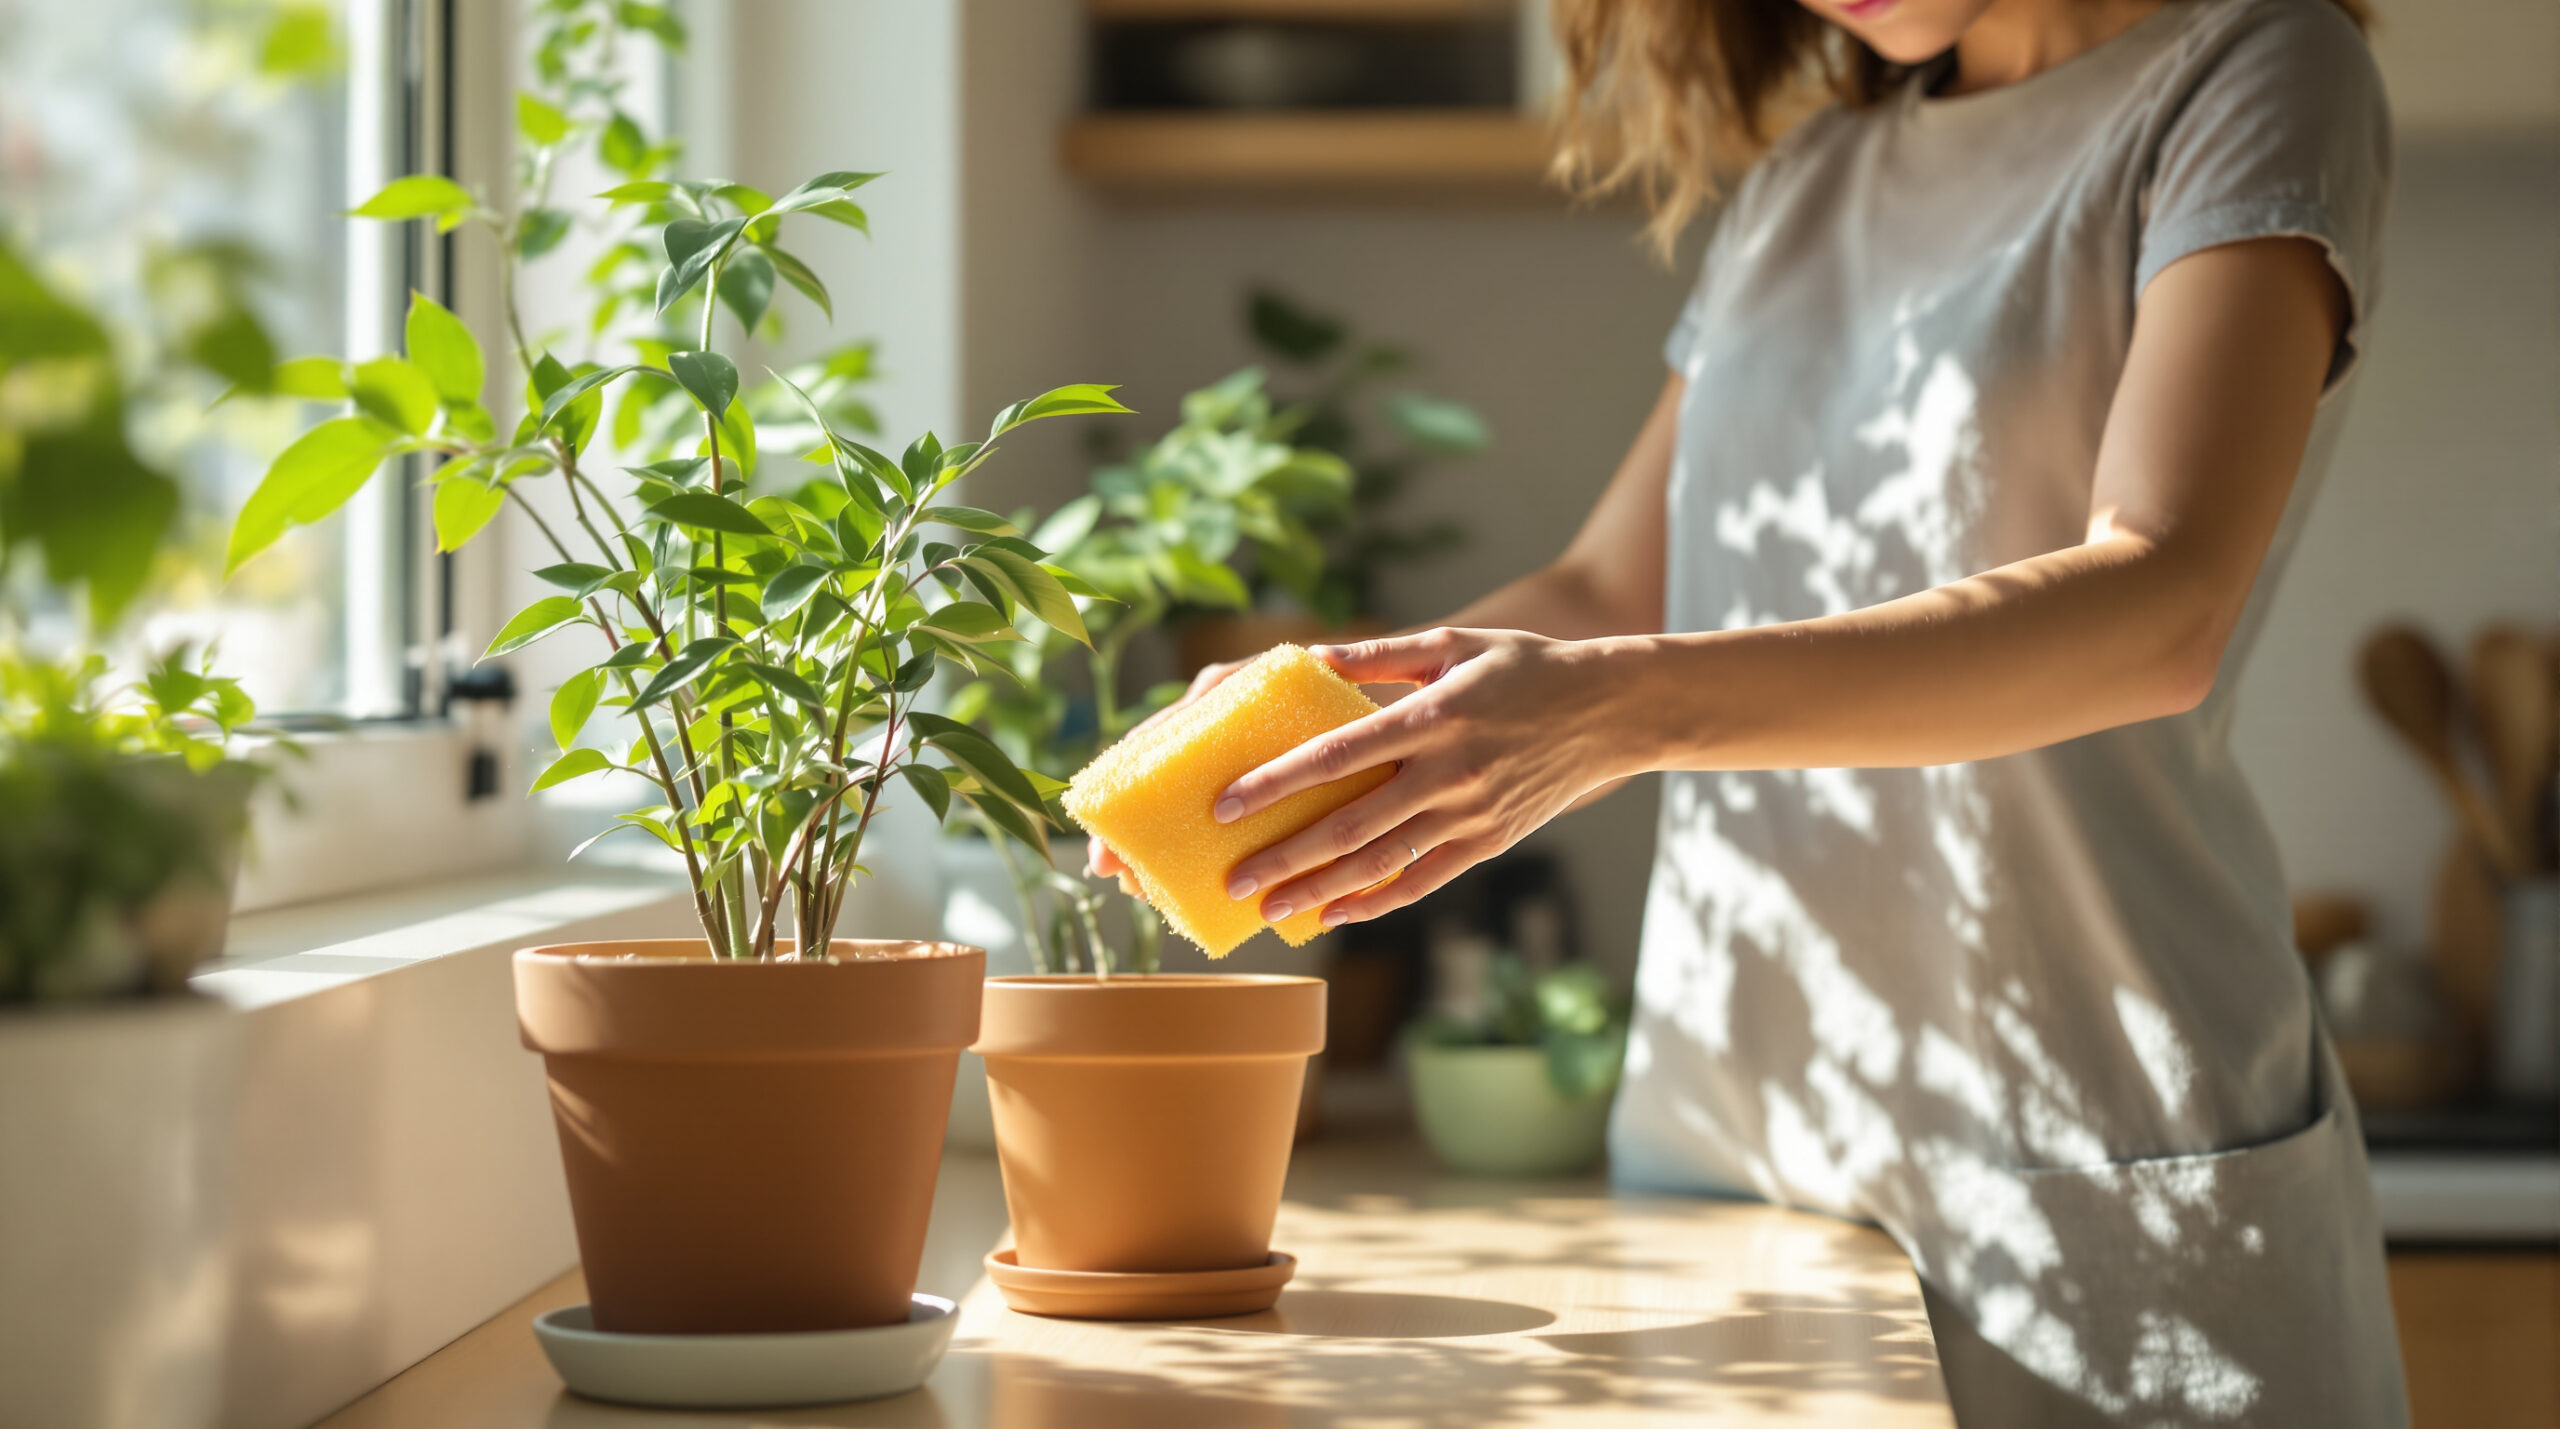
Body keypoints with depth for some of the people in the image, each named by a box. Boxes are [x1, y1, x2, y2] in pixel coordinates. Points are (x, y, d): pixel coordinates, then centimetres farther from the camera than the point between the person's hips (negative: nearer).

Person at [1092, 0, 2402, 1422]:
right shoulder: (1806, 185, 17)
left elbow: (2159, 613, -20)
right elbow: (1607, 590, 17)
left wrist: (1624, 710, -30)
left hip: (2092, 1168, -5)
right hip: (1715, 1122, 6)